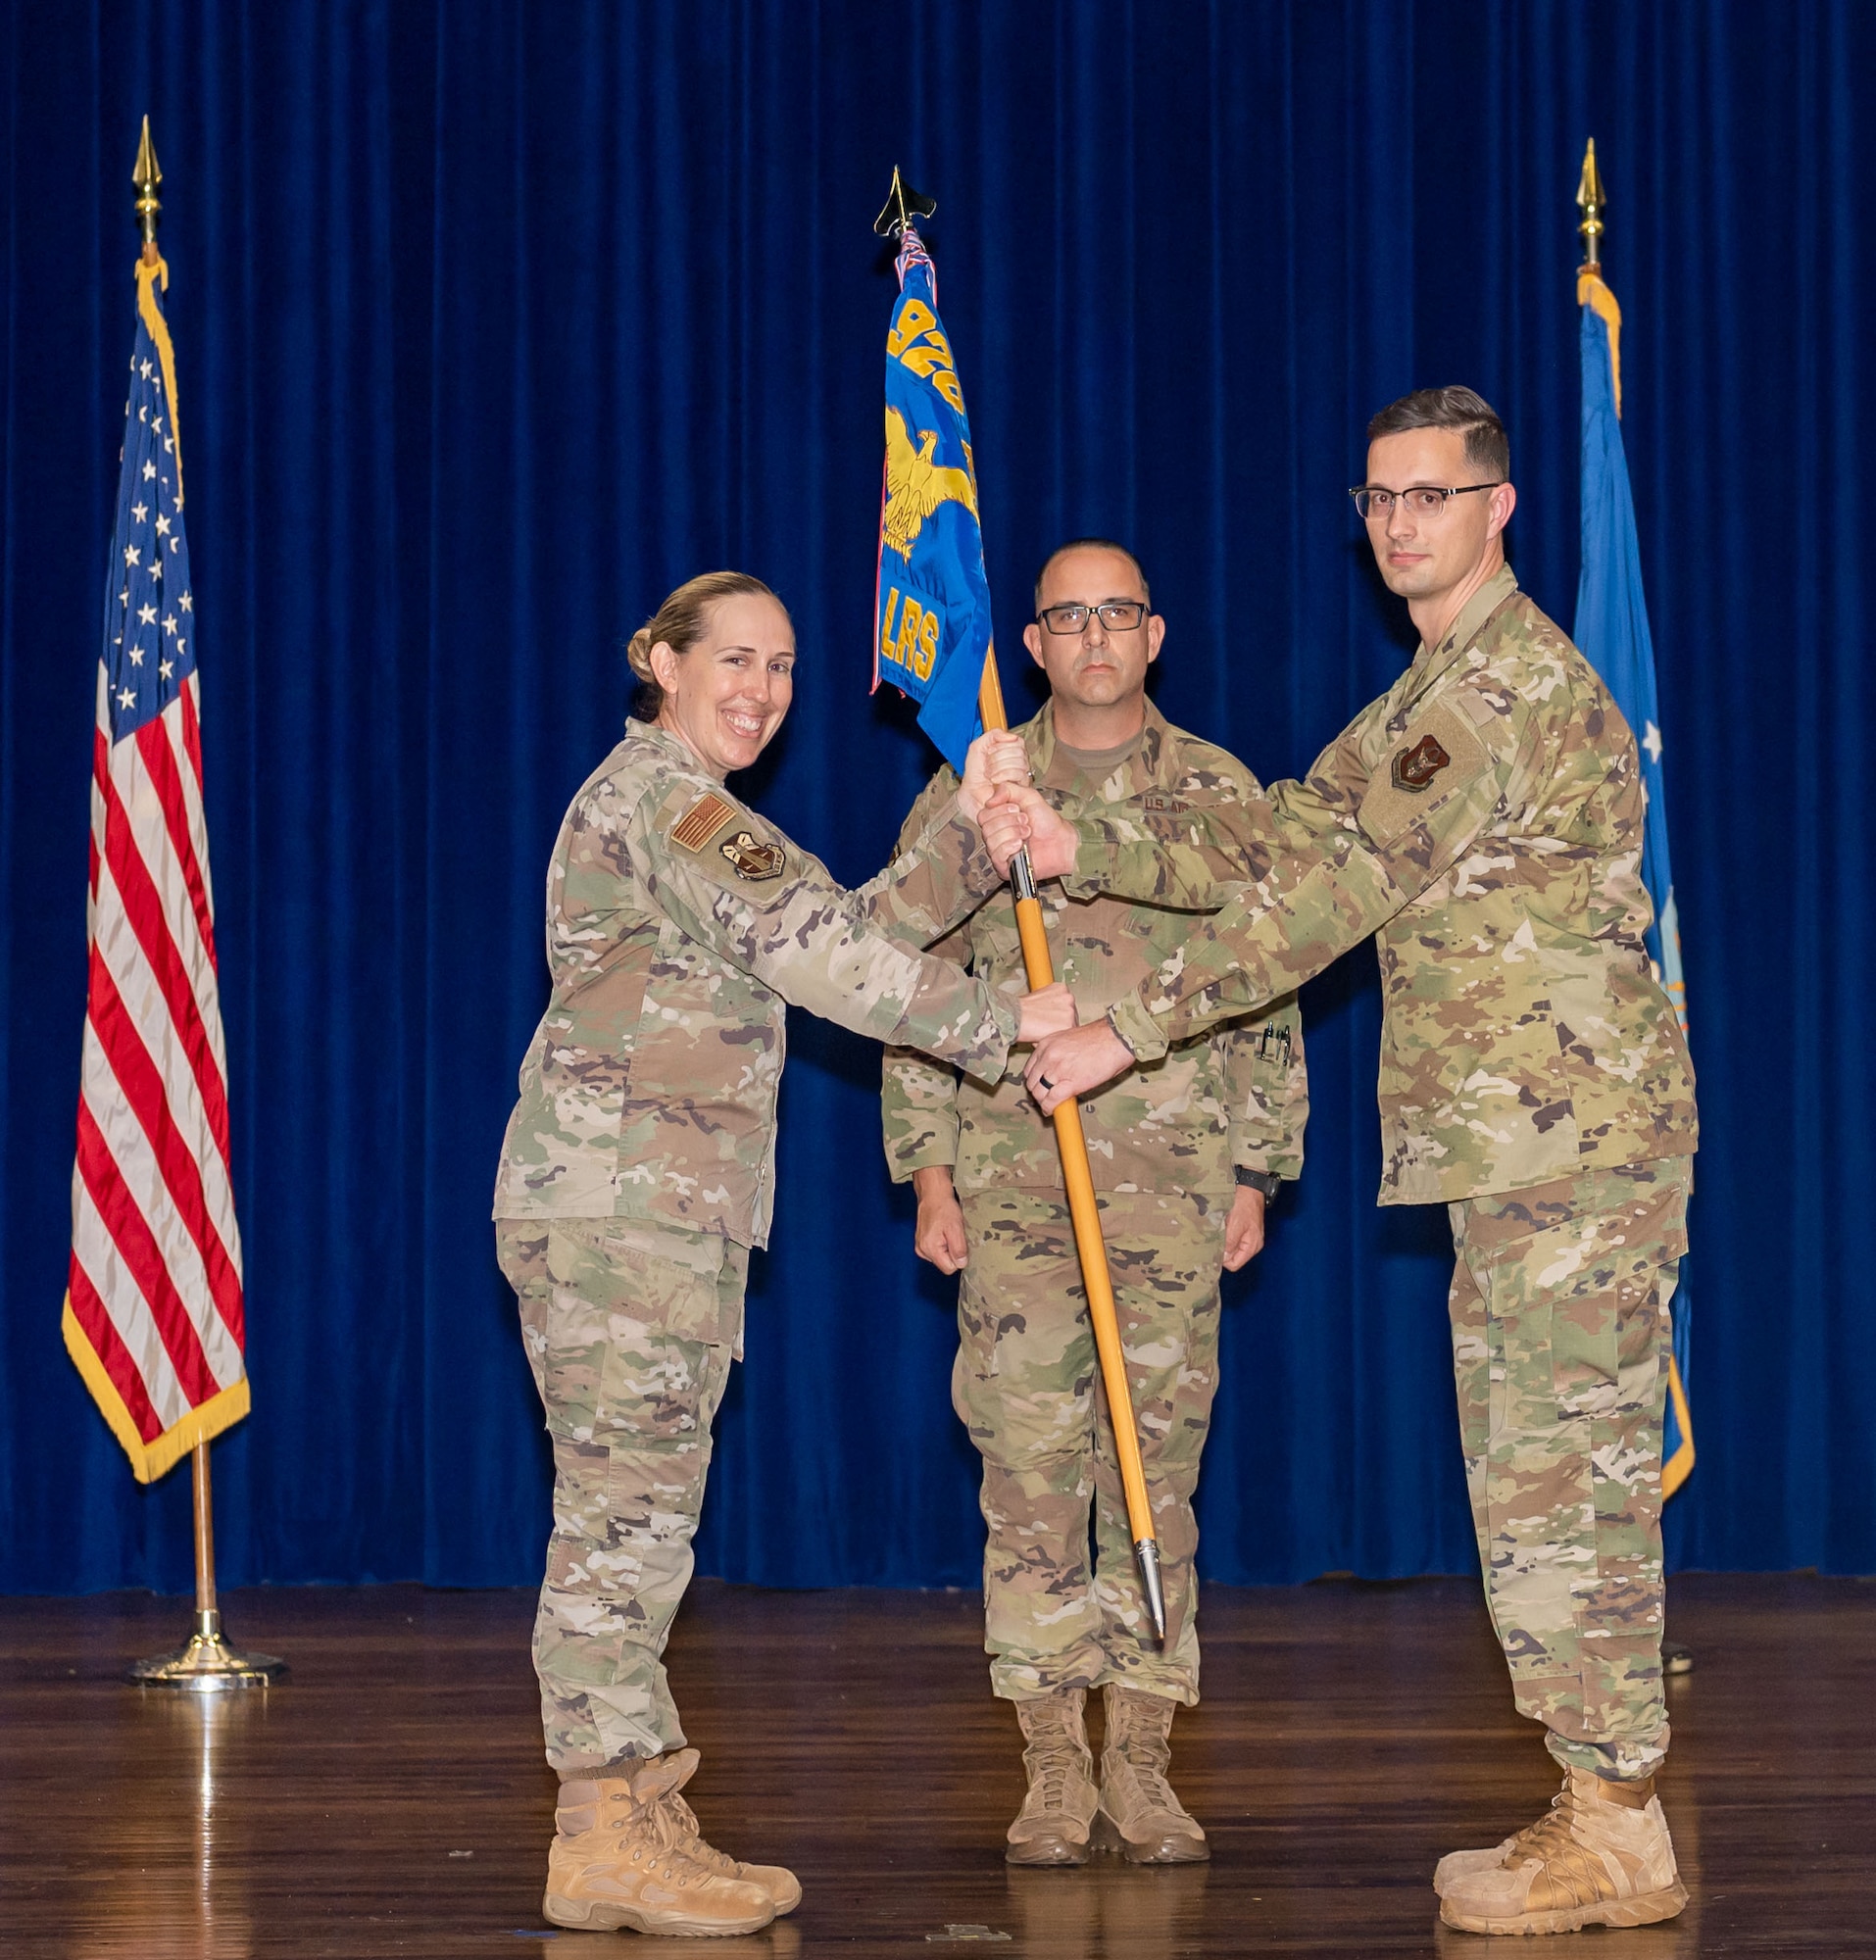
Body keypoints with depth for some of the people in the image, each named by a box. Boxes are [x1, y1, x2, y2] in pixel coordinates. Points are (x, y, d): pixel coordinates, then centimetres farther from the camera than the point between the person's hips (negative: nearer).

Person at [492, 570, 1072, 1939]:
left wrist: (975, 828, 3)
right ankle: (601, 1839, -9)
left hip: (673, 1209, 10)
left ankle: (643, 1816, 12)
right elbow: (821, 954, -16)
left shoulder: (690, 808, 23)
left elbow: (858, 928, 15)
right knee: (625, 1506, -10)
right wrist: (1002, 1025, -11)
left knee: (641, 1515, 9)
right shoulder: (663, 796, -9)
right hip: (617, 1200, -10)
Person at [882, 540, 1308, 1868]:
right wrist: (930, 1175, 0)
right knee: (1030, 1470, -3)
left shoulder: (1222, 796, 8)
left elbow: (1266, 1000, 9)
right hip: (1013, 1176, 0)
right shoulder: (967, 796, 6)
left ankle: (1142, 1767, 7)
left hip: (1174, 1174, 0)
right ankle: (1055, 1770, 4)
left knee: (1157, 1469, 1)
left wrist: (1255, 1174, 4)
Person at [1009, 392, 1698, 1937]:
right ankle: (1605, 1812, 17)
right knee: (1539, 1480, 12)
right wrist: (1081, 850, 5)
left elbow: (1334, 891, -18)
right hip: (1518, 1147, 10)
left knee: (1560, 1479, -7)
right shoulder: (1445, 687, 19)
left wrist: (1130, 1030, -16)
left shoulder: (1517, 681, -15)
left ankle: (1618, 1839, -2)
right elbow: (1285, 841, 16)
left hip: (1578, 1138, -10)